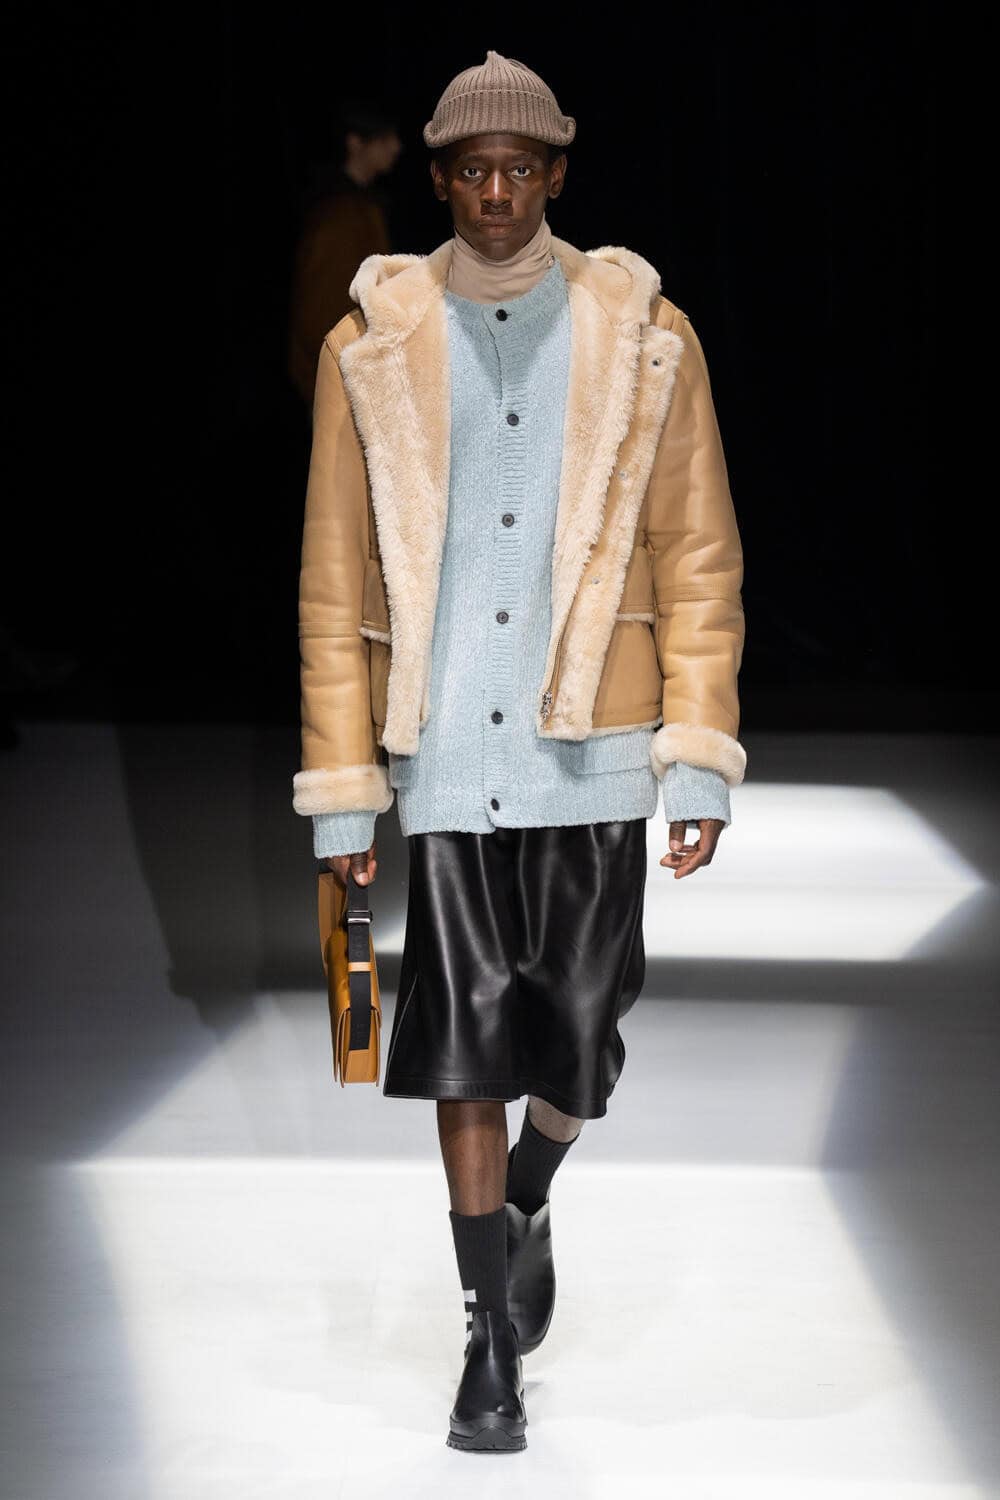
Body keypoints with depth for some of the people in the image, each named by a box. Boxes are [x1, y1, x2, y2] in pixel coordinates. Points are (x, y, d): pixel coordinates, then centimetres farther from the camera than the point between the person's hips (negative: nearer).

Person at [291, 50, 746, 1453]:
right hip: (444, 749, 0)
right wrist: (342, 785, 1)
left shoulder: (644, 337, 4)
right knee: (466, 1043, -3)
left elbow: (698, 560, 4)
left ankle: (528, 1209, 37)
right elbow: (336, 581, 5)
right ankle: (493, 1338, 6)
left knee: (580, 1034, 5)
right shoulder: (372, 348, 4)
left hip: (591, 750, 0)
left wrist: (702, 756, -4)